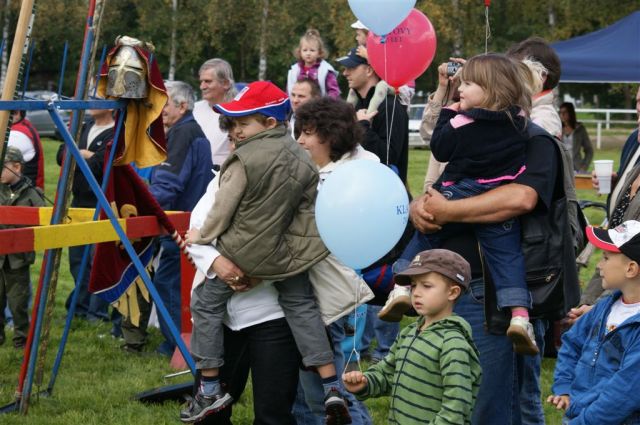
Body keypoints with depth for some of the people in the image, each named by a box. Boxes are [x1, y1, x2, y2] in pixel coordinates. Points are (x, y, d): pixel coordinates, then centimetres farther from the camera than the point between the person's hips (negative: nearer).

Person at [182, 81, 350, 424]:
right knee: (301, 306, 16)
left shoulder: (245, 159, -19)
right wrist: (297, 240, 14)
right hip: (284, 251, 6)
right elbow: (308, 206, 5)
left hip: (241, 251, -5)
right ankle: (331, 389, 7)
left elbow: (224, 207, -12)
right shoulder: (299, 158, 0)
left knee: (206, 304, 11)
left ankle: (210, 389, 17)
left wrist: (202, 235, 3)